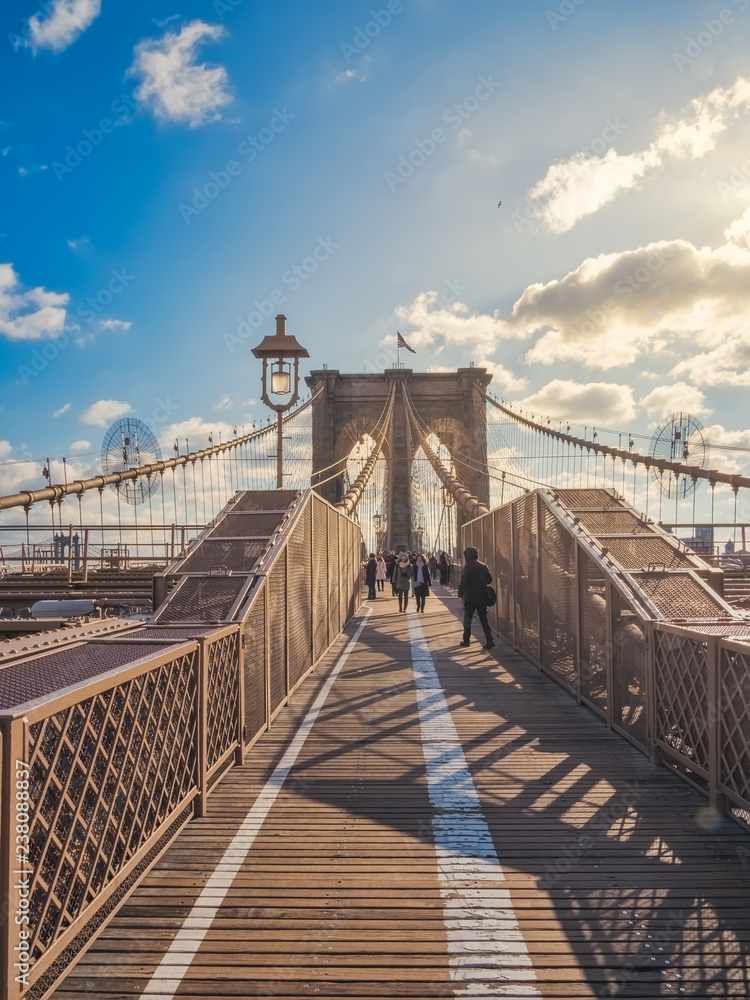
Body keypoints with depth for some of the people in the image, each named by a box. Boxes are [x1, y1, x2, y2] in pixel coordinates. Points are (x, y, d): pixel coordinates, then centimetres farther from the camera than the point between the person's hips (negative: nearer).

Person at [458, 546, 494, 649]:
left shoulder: (468, 566, -12)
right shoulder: (484, 566, 5)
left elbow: (464, 581, -19)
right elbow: (489, 580, 10)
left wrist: (460, 595, -21)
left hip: (471, 597, -5)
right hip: (482, 597, 5)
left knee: (467, 619, 10)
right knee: (484, 619, 8)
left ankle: (466, 640, 16)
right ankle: (489, 640, -1)